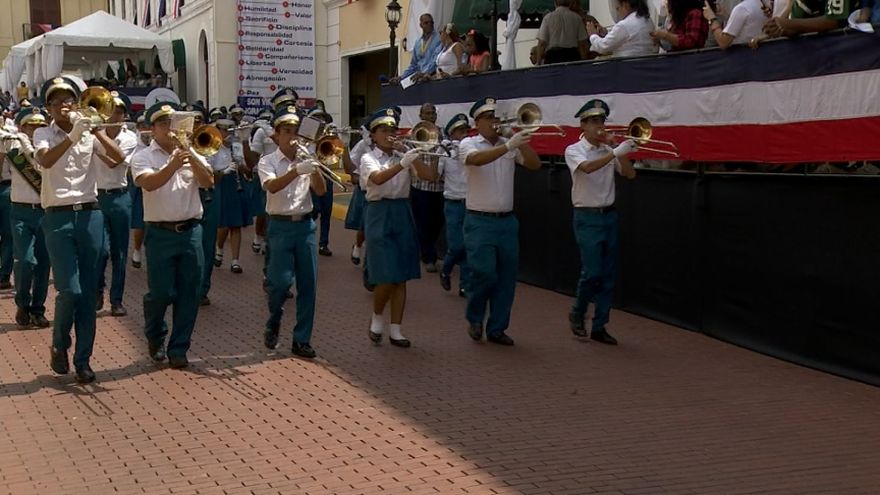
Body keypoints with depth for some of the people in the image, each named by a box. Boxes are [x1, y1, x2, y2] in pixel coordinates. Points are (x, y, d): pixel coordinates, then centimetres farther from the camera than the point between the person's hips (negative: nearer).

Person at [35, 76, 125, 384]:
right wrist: (72, 136, -32)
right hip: (59, 218, -3)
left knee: (88, 292, 4)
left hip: (90, 215, 3)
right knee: (70, 290, -11)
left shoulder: (89, 133, 9)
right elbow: (45, 161, -20)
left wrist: (96, 130, -18)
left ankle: (83, 359, 13)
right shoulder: (43, 134, 2)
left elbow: (119, 157, -7)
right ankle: (59, 344, 16)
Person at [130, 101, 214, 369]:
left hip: (191, 231, 3)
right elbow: (149, 183, -19)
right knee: (160, 293, 0)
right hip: (161, 233, -3)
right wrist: (173, 164, -34)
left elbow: (209, 181, -5)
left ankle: (178, 349, 12)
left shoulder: (191, 154, 11)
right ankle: (154, 338, 28)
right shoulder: (143, 157, 1)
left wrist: (190, 154, -17)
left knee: (188, 295, 3)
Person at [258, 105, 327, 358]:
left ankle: (301, 339, 9)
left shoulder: (305, 160, 10)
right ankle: (273, 323, 20)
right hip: (281, 225, -3)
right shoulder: (268, 161, 0)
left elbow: (321, 190, 0)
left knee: (308, 283, 1)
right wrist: (298, 170, -33)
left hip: (306, 225, 4)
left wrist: (313, 166, -15)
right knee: (281, 280, -10)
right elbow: (271, 186, -21)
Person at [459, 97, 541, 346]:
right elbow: (477, 159, -25)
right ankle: (474, 318, 14)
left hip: (507, 222, 4)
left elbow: (534, 164, -2)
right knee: (485, 273, -11)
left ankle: (496, 328, 17)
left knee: (506, 278, 5)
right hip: (480, 222, -4)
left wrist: (521, 142, -17)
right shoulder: (468, 144, -2)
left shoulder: (510, 145, 9)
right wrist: (508, 146, -36)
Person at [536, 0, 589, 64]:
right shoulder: (577, 18, 4)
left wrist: (539, 62, 2)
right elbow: (582, 43, 3)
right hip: (572, 56, 1)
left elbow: (542, 43, -3)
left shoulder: (548, 18, 0)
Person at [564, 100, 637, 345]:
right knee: (592, 272, -10)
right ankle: (577, 314, 14)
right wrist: (616, 152, -35)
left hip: (609, 215, 6)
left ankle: (599, 326, 12)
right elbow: (587, 167, -27)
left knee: (609, 275, 5)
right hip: (587, 217, -6)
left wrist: (621, 153, -11)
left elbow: (630, 174, 2)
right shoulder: (574, 150, -6)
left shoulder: (608, 151, 11)